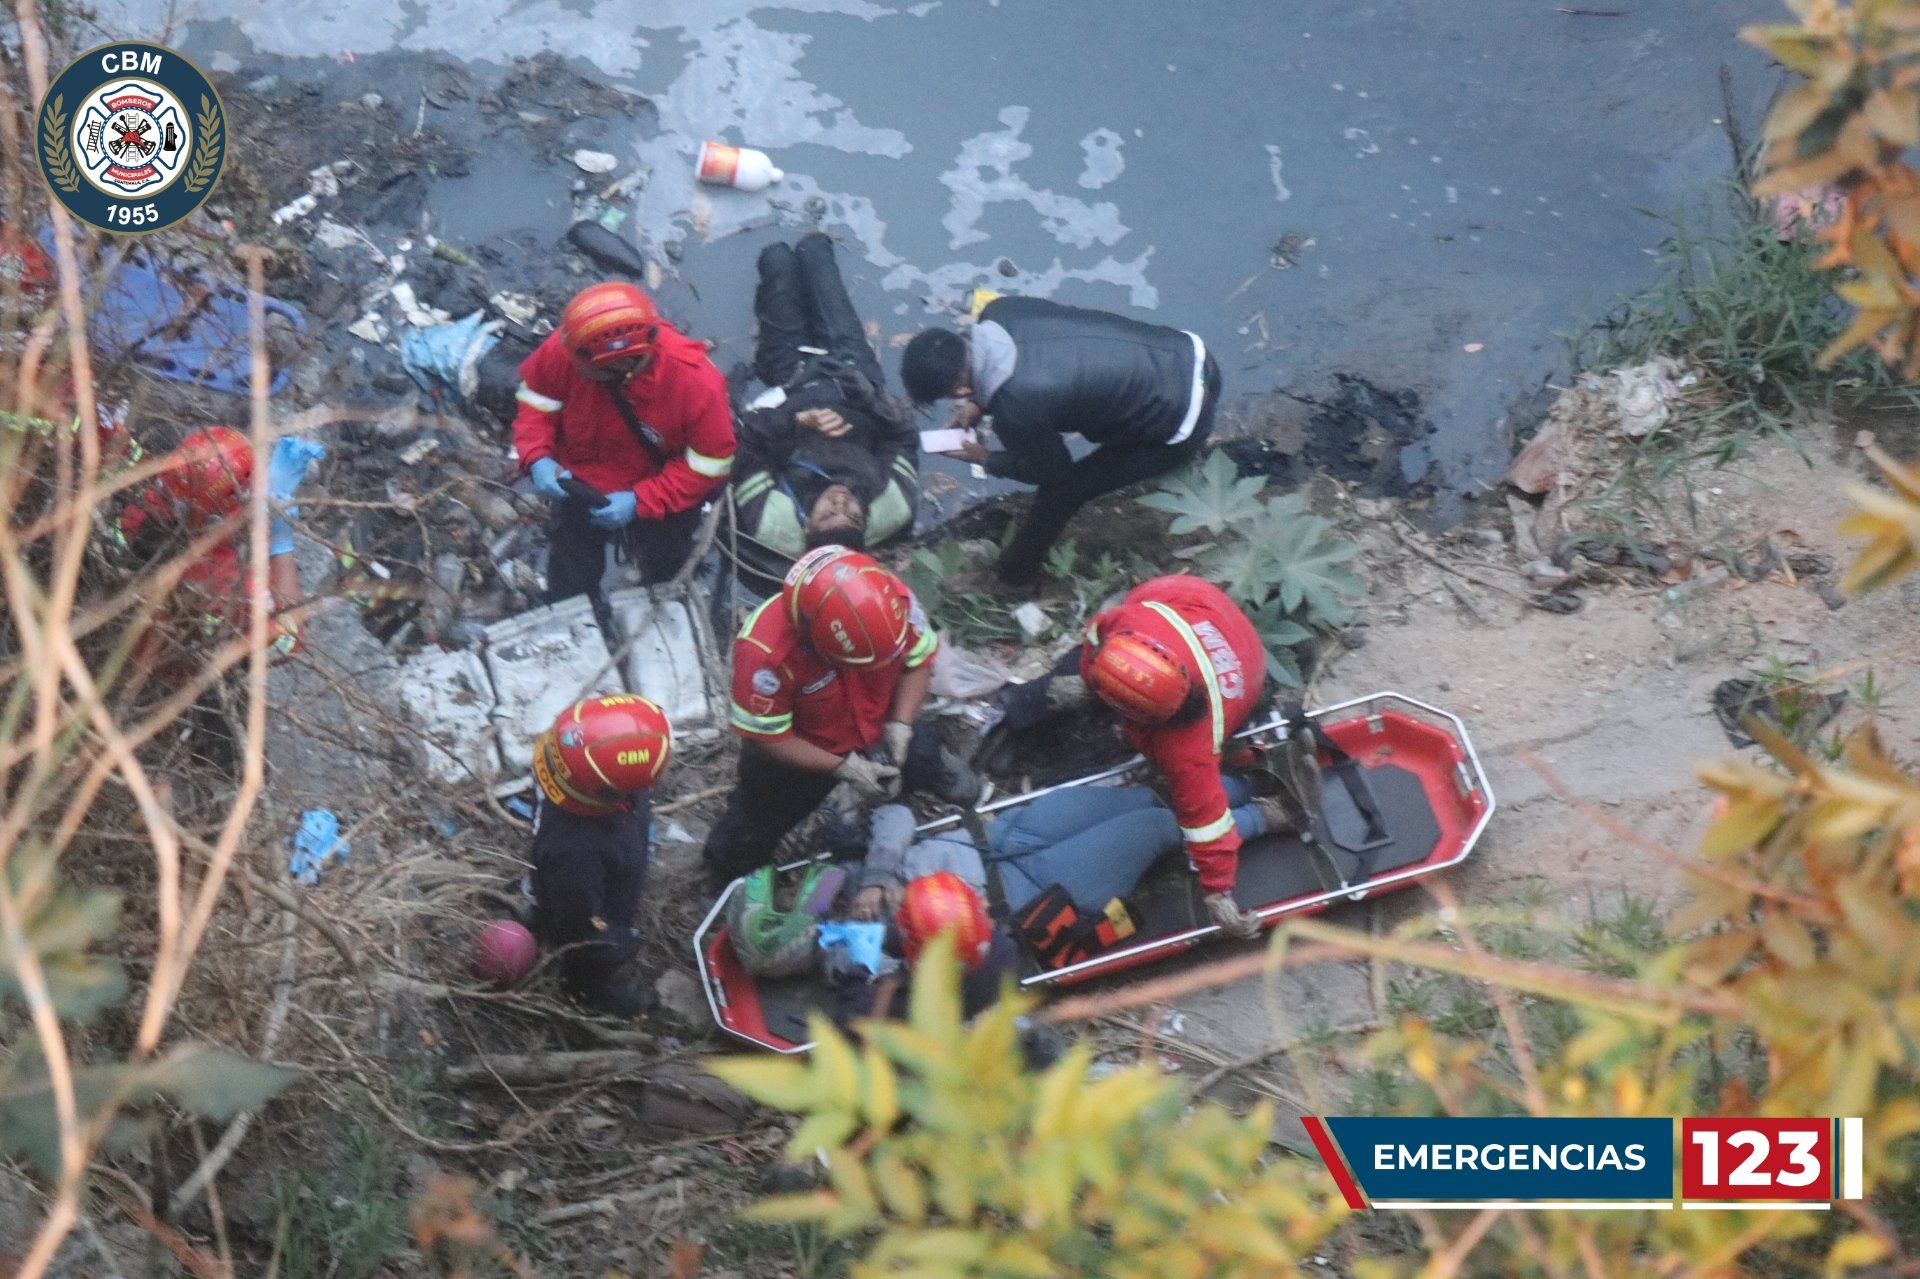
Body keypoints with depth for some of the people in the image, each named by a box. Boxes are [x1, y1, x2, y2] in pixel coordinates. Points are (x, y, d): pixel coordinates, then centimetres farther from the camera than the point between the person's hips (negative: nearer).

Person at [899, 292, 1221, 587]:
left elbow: (1053, 472, -5)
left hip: (1183, 422, -7)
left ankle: (1018, 572, 30)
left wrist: (985, 460, 9)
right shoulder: (999, 311, -11)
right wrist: (979, 402, 8)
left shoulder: (1017, 409, -28)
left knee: (1062, 490, 7)